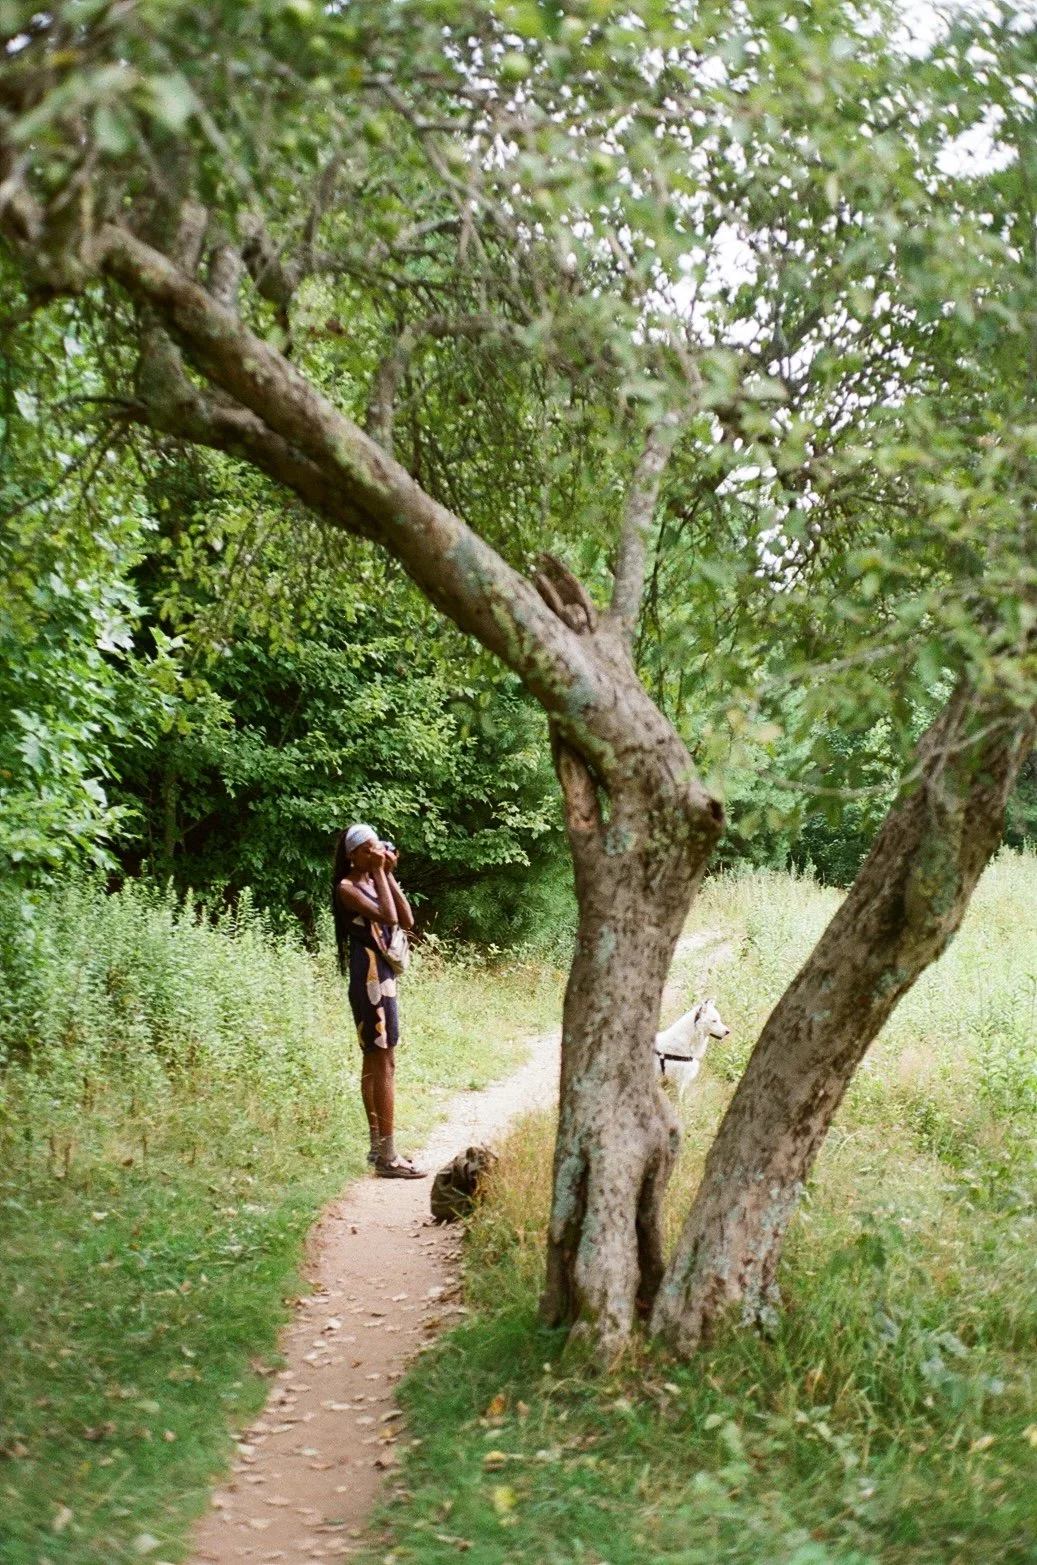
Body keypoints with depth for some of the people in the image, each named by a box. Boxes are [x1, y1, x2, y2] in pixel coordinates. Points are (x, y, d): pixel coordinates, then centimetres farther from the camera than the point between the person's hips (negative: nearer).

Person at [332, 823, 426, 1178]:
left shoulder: (375, 882, 14)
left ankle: (377, 1145, 20)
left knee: (374, 1061, 13)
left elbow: (407, 920, 6)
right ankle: (387, 1157, -10)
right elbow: (387, 916, -24)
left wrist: (389, 874, 3)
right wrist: (380, 872, -14)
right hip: (369, 978, -9)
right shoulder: (347, 887, -11)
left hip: (383, 976, 9)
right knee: (384, 1063, -11)